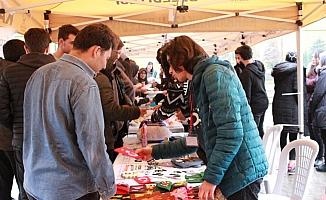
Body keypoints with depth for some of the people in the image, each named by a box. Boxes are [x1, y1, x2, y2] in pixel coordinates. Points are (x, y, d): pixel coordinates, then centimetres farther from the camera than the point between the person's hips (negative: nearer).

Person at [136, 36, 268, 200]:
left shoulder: (215, 73, -12)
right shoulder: (201, 81, 18)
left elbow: (231, 133, -21)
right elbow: (197, 140, 20)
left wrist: (211, 177, -19)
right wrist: (155, 152, 20)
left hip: (242, 172, -9)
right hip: (231, 173, 9)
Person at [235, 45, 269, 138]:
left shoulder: (246, 72, -23)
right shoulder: (260, 65, 3)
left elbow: (246, 95, -21)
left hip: (254, 106, -9)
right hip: (264, 102, 9)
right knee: (260, 129, 19)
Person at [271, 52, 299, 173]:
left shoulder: (278, 71, 9)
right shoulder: (296, 70, -8)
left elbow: (276, 88, 10)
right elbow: (297, 90, -12)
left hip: (278, 106, 5)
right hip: (291, 106, -5)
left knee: (282, 134, 12)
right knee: (293, 134, 1)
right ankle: (292, 162, -3)